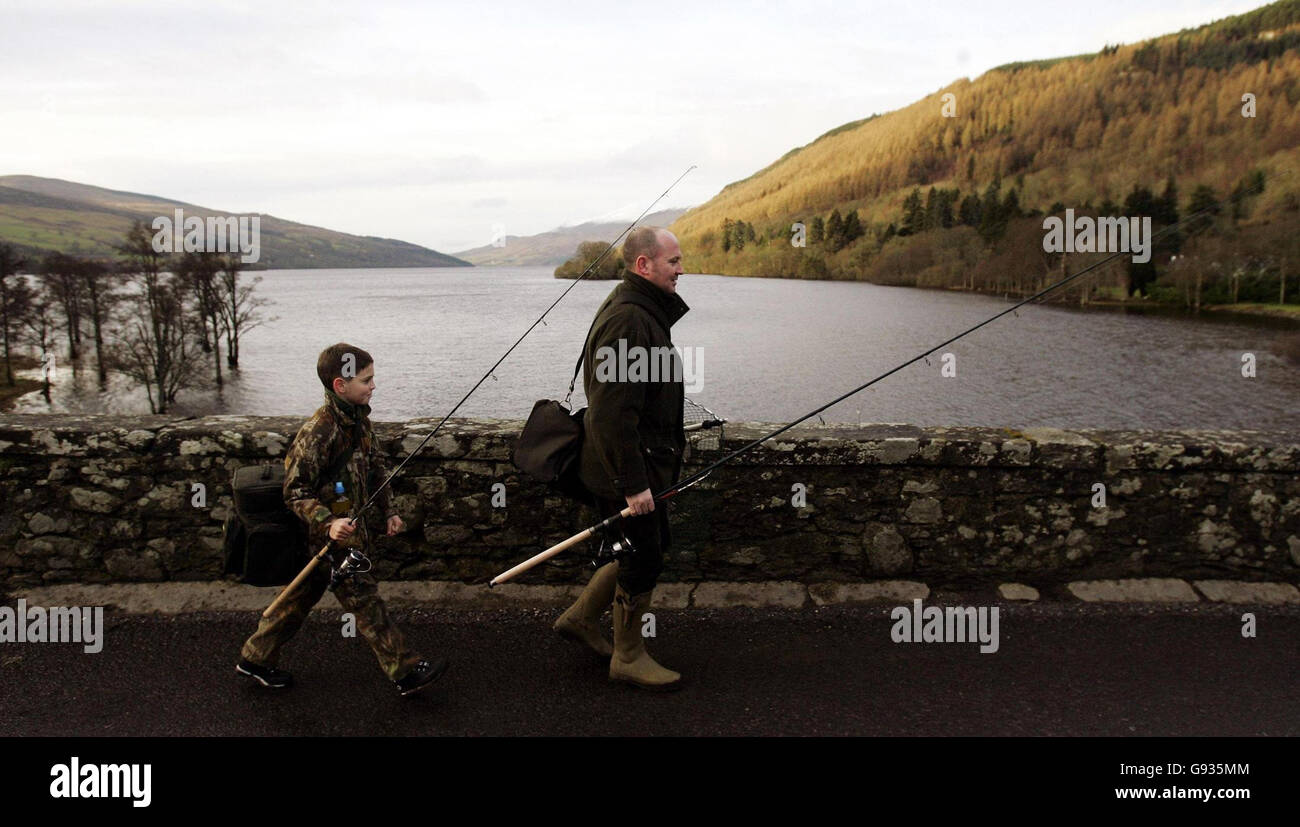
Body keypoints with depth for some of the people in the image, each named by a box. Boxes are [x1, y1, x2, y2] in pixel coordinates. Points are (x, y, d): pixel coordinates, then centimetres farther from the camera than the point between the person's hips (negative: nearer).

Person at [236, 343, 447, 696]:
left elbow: (375, 467, 17)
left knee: (302, 597, 19)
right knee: (365, 601, -1)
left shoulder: (359, 418, 4)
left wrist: (388, 510, 14)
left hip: (350, 528, 9)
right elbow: (295, 492, -21)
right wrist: (328, 523, -33)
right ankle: (406, 671, 8)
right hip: (330, 536, -9)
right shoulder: (318, 431, -24)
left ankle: (255, 658, 35)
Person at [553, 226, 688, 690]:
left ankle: (581, 617, 32)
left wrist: (667, 455, 25)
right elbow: (612, 412, -28)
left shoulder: (646, 311, 12)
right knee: (643, 559, 2)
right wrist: (633, 483, -25)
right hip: (625, 468, -10)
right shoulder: (627, 319, -23)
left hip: (644, 462, 10)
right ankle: (628, 657, 21)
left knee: (649, 548, 19)